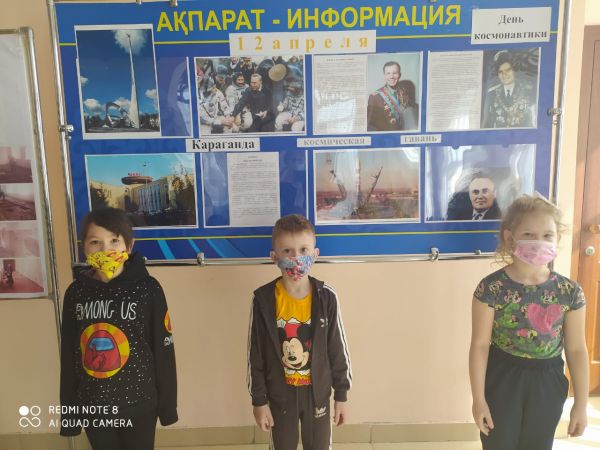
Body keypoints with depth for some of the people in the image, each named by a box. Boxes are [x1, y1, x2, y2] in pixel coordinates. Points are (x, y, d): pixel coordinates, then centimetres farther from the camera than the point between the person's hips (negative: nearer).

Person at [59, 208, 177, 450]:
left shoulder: (147, 289, -14)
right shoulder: (76, 292, -4)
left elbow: (163, 350, -9)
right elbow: (68, 356, 2)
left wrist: (168, 405, -4)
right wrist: (68, 409, 6)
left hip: (138, 404, -3)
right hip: (92, 405, 3)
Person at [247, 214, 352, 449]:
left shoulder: (326, 297, -15)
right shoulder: (263, 299, -17)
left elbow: (337, 348, -5)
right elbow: (255, 353, -8)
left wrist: (341, 395, 0)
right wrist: (259, 400, -4)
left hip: (317, 391, 1)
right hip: (280, 393, 0)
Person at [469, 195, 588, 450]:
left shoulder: (570, 291, -9)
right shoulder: (491, 288, -18)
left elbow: (576, 349, -1)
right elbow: (480, 345, -13)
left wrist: (581, 403, 3)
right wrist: (479, 398, -11)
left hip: (547, 381, 3)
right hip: (502, 378, -2)